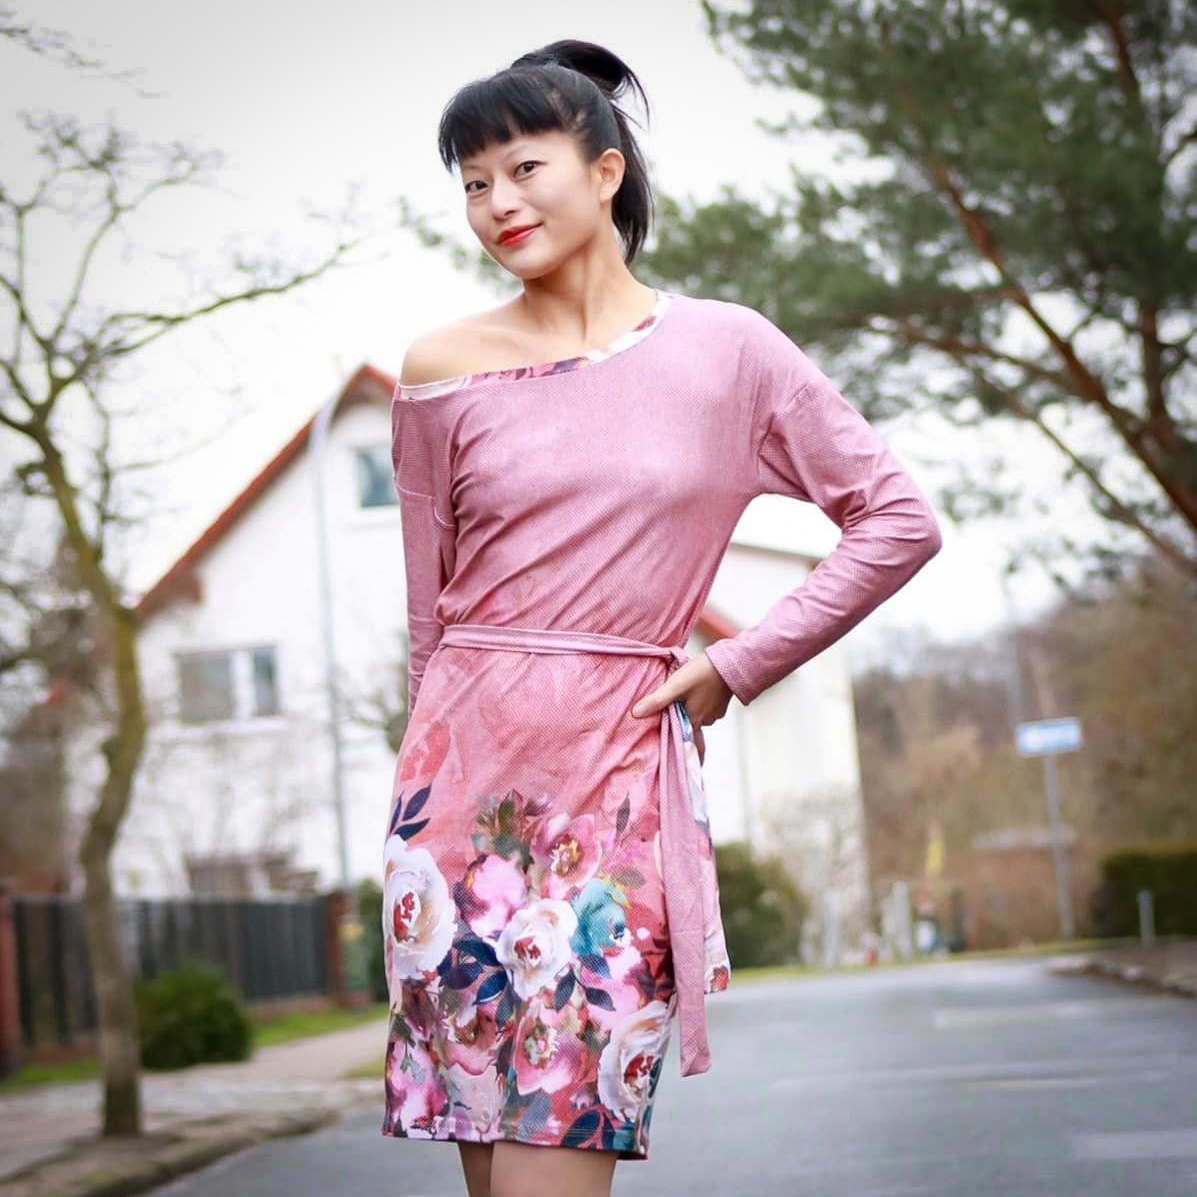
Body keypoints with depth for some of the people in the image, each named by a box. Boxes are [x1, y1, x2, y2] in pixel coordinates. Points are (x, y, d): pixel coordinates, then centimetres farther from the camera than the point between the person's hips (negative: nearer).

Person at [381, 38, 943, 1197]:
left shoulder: (726, 350, 2)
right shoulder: (442, 370, 5)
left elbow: (899, 521, 5)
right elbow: (429, 610, 13)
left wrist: (735, 665, 0)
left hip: (621, 784, -2)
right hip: (467, 783, 2)